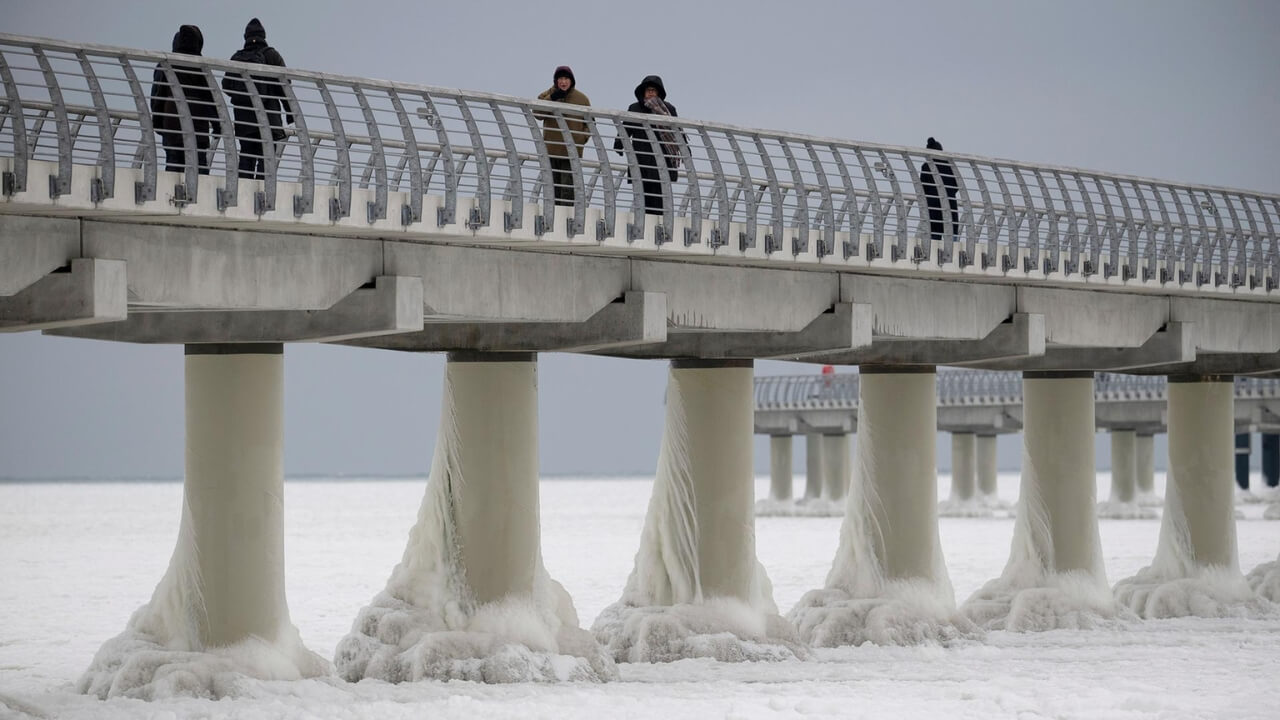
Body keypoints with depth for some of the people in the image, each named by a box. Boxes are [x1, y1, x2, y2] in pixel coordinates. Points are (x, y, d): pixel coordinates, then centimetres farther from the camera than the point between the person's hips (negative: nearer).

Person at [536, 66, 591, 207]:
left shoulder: (581, 98, 5)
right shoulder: (547, 95, 7)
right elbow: (537, 113, -9)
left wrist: (582, 138, -3)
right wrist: (551, 99, -19)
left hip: (571, 150, -2)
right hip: (551, 149, 2)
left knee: (568, 186, -9)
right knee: (552, 184, 5)